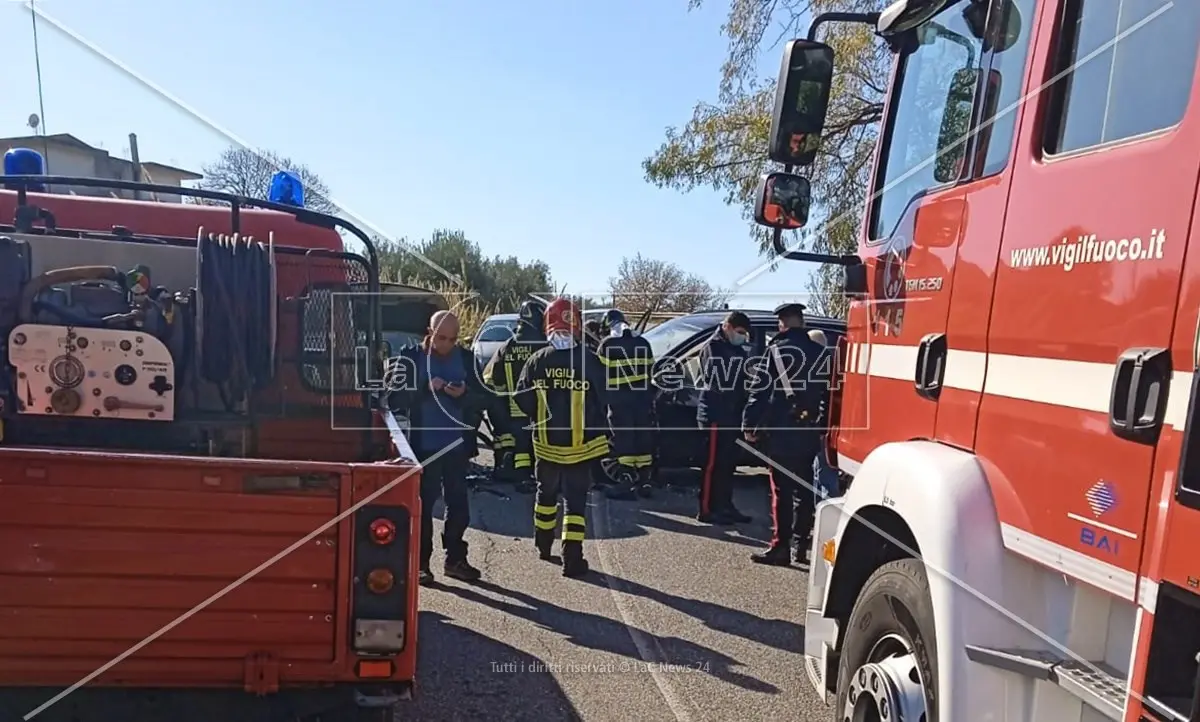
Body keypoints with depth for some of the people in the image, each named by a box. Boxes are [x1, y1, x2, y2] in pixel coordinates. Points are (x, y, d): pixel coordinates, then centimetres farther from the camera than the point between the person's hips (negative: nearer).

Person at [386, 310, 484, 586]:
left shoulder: (466, 357, 3)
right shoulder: (411, 356, -4)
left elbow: (483, 396, 6)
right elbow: (396, 399, -9)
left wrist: (465, 393, -15)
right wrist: (425, 389, -23)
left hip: (457, 444, 3)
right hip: (423, 445, -3)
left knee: (459, 503, 11)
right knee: (423, 504, 4)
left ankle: (455, 558, 25)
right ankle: (421, 563, 15)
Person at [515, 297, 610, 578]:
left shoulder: (537, 361, -6)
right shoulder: (589, 360, -12)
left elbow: (523, 399, -2)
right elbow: (602, 401, -5)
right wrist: (598, 428, 13)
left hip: (546, 443, 3)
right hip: (580, 444, -2)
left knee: (546, 493, 22)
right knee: (575, 500, 4)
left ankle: (544, 545, 37)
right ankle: (572, 558, -1)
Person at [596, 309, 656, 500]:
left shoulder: (606, 345, -5)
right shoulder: (643, 343, 11)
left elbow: (599, 373, -4)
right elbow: (650, 370, 15)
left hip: (619, 397, -5)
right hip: (642, 395, 5)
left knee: (623, 438, -2)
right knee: (643, 437, 10)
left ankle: (627, 483, -4)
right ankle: (644, 481, 16)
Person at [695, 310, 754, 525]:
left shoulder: (737, 350, 17)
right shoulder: (713, 347, -9)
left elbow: (742, 381, 18)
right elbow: (719, 382, -18)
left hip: (733, 415, 8)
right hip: (716, 416, -8)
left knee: (728, 463, 12)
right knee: (714, 463, -5)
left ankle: (725, 506, 21)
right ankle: (707, 510, 1)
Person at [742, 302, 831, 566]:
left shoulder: (776, 350, -7)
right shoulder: (819, 352, 7)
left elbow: (760, 391, -10)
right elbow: (826, 392, 8)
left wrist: (750, 424, -5)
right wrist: (821, 424, 13)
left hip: (780, 430, -5)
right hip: (809, 430, 5)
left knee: (782, 489, -2)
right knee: (804, 487, 13)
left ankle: (781, 546, -1)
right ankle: (800, 543, 19)